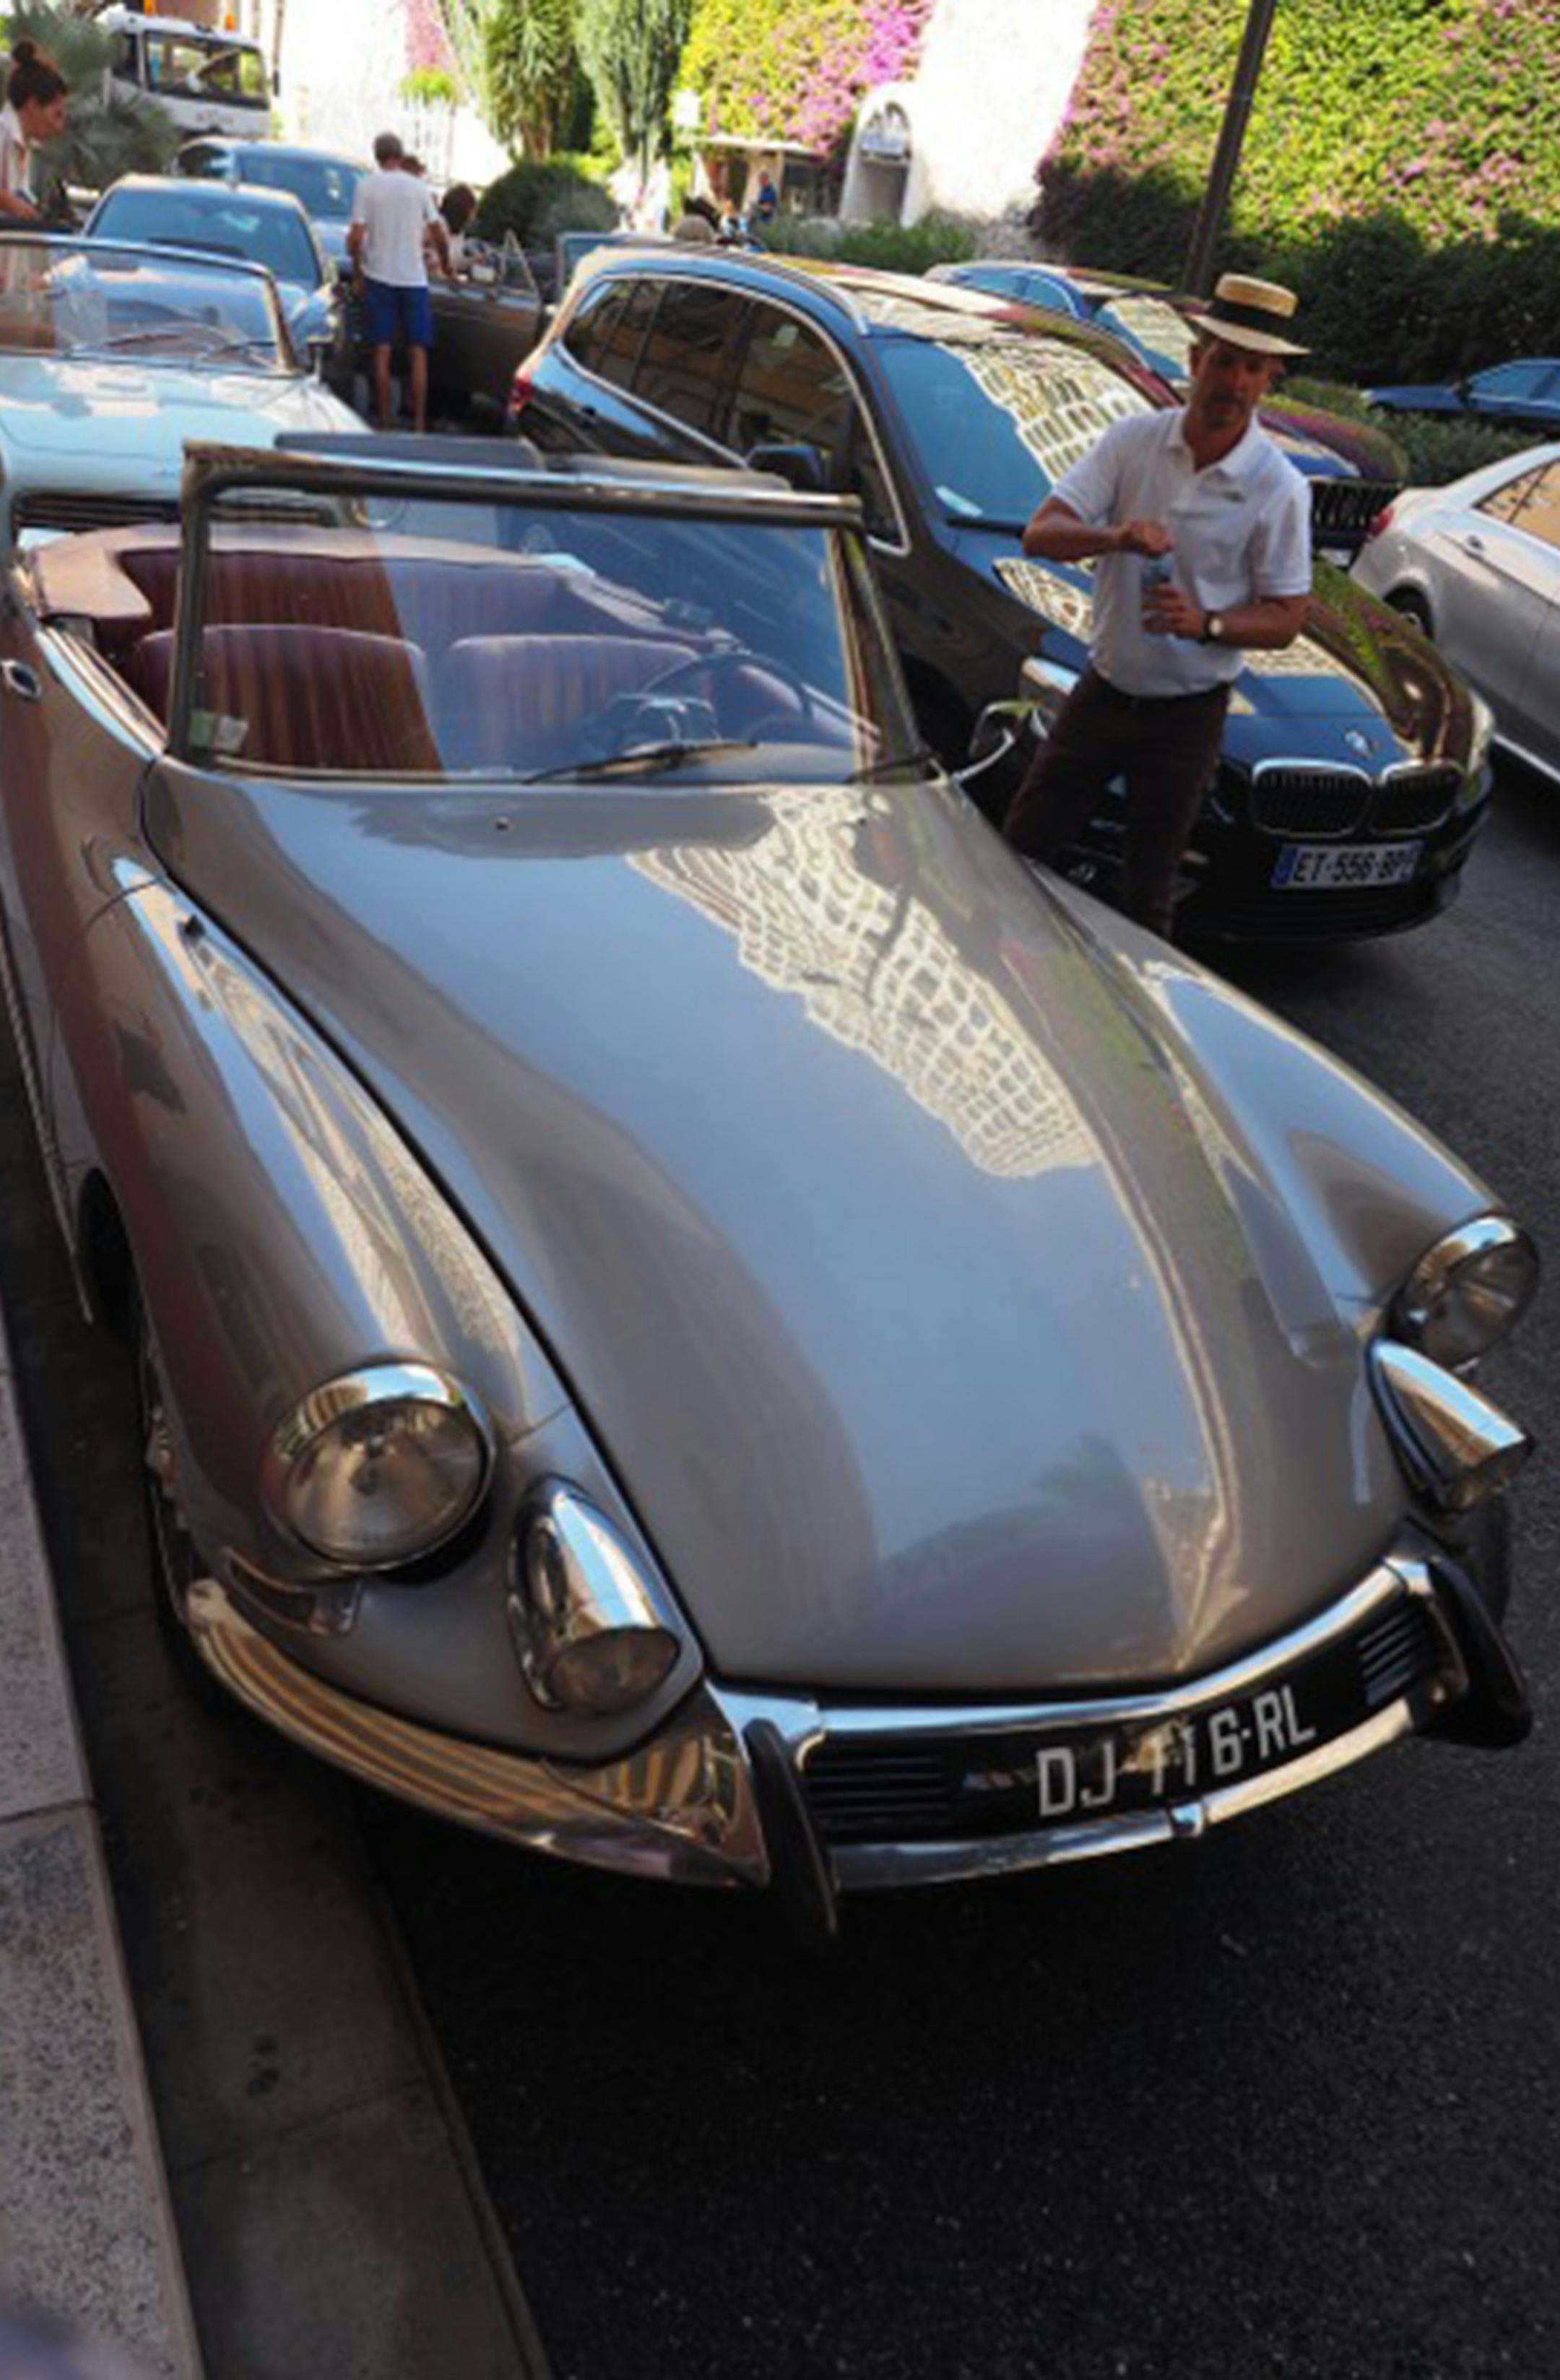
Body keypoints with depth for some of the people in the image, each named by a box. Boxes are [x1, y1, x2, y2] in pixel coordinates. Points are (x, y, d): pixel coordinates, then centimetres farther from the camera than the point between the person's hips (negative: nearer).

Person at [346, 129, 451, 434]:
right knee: (417, 354, 5)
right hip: (414, 278, 0)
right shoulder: (418, 187, 1)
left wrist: (357, 274, 4)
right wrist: (446, 263, 22)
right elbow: (439, 234, 4)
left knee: (382, 353, 4)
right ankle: (420, 423, 3)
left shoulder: (366, 186, -2)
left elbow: (355, 237, -8)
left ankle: (385, 423, 4)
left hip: (378, 278, 0)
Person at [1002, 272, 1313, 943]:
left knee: (1148, 893, 6)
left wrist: (1205, 624, -27)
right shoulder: (1132, 440, -3)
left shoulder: (1279, 488, -9)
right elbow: (1040, 534, -11)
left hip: (1187, 713, -2)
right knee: (1022, 845, 8)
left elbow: (1285, 619, -7)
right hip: (1103, 687, 3)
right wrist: (1115, 538, -32)